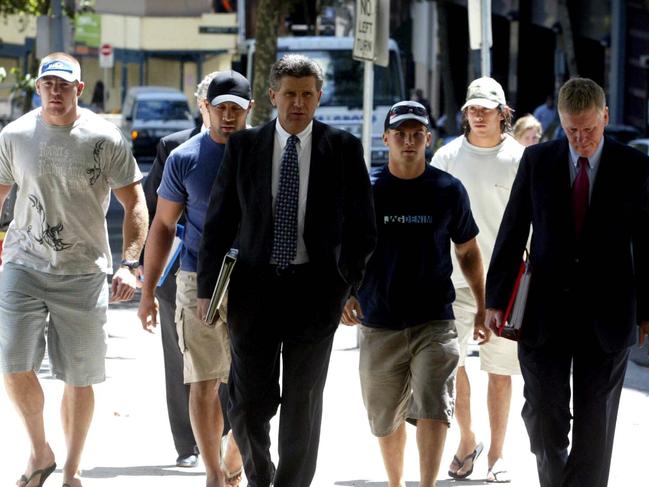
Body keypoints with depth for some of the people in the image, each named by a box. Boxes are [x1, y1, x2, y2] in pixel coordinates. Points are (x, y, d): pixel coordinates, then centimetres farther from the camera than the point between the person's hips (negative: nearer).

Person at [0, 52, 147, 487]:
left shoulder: (105, 138, -4)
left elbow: (134, 203, -1)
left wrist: (129, 264, -10)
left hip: (84, 272, -1)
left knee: (79, 378, 4)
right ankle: (40, 452, 14)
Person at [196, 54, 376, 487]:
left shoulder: (344, 149, 2)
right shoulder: (244, 147, 4)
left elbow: (362, 225, 5)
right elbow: (219, 221, 7)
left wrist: (349, 285, -2)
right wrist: (207, 287, 2)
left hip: (316, 289, -1)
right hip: (253, 287, 1)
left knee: (303, 404, 3)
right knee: (249, 403, 1)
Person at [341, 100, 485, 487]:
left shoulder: (448, 190, 1)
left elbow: (468, 252, 13)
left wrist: (483, 306, 10)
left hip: (434, 322, -1)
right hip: (379, 322, 1)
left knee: (433, 408, -16)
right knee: (386, 417, 12)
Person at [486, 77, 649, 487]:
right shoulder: (537, 161, 3)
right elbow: (512, 232, 6)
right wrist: (496, 299, 2)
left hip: (606, 315, -1)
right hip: (545, 312, 1)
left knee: (595, 426, 3)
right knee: (543, 419, 2)